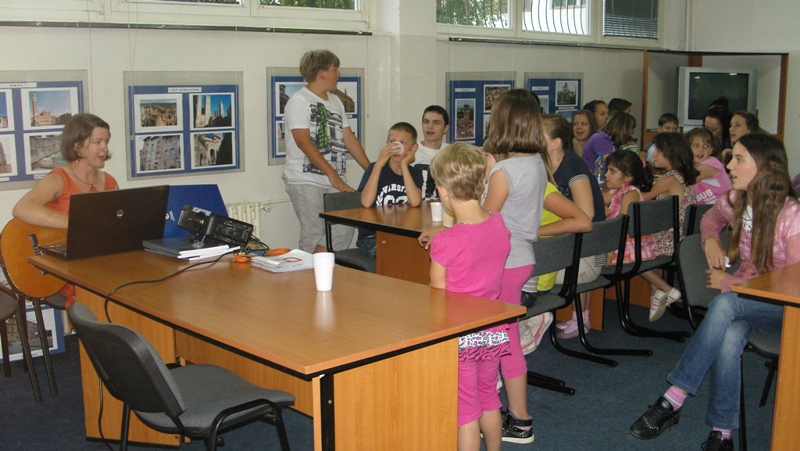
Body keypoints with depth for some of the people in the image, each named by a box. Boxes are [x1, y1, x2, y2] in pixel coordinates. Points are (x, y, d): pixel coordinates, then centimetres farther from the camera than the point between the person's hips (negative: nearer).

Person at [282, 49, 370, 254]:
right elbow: (303, 142, -15)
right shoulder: (299, 101, -5)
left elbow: (349, 139, 18)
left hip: (336, 181, 7)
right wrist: (331, 173, -20)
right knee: (314, 236, -7)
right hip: (306, 181, -7)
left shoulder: (335, 101, 18)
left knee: (344, 232, -2)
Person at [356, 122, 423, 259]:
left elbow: (415, 202, -15)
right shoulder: (375, 168, 0)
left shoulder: (415, 173, 8)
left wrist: (404, 165, -11)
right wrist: (379, 164, -17)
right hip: (372, 237, -3)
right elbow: (366, 202, -18)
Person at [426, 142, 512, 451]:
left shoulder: (445, 243, -23)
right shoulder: (500, 226, -6)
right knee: (489, 399, 24)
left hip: (459, 337, -6)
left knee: (465, 411, 6)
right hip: (494, 332, 6)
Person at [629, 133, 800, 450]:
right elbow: (710, 219, 26)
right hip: (743, 300, 5)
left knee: (725, 304, -36)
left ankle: (673, 401, -33)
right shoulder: (735, 202, 2)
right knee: (730, 337, -33)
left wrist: (730, 283, -18)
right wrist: (710, 239, 2)